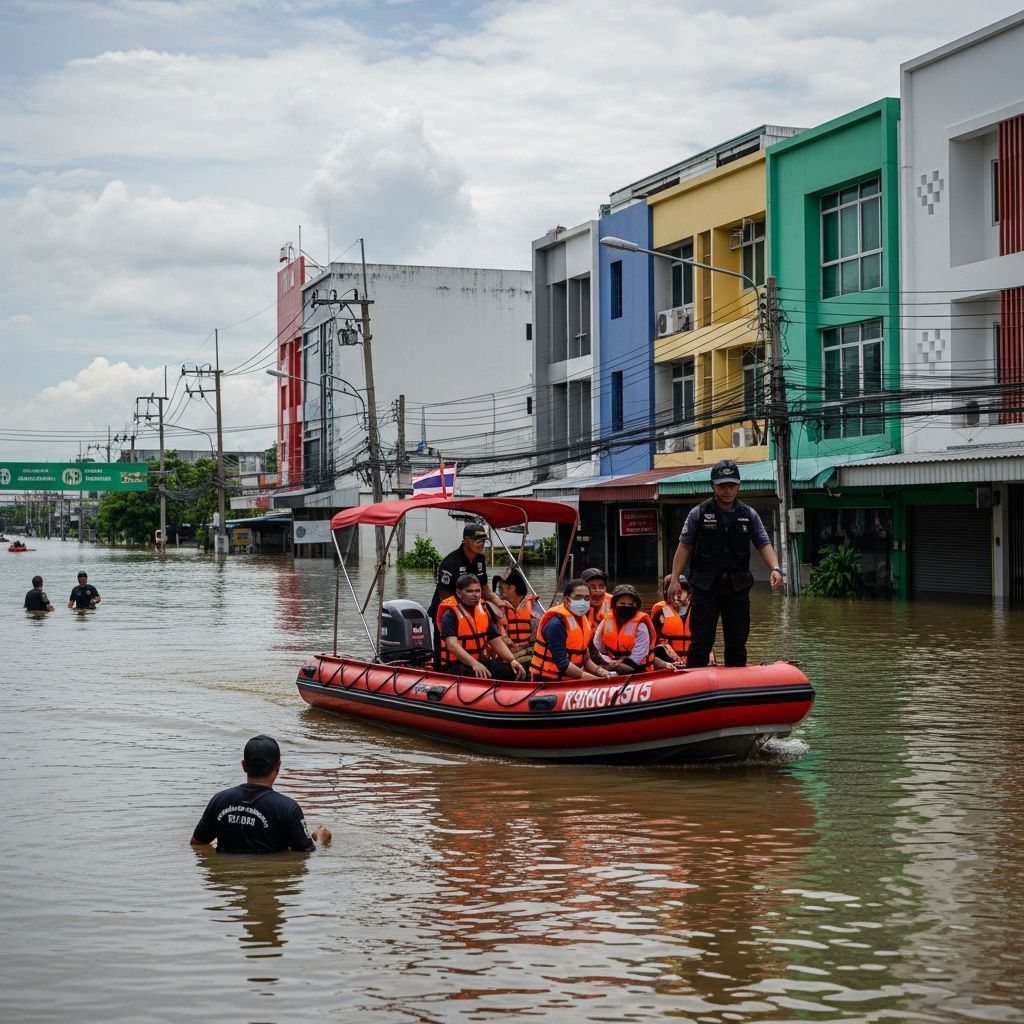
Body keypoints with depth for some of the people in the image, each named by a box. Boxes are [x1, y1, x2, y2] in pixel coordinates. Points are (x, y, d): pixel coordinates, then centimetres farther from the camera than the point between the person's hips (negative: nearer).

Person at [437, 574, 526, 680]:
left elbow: (496, 640, 10)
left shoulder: (484, 612, 13)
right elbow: (452, 645, -24)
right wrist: (474, 664, -37)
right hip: (455, 665, -7)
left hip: (480, 661, 7)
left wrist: (512, 660, -8)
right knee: (483, 676, -37)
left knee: (515, 671, -13)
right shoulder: (450, 615, -10)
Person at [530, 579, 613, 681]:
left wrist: (599, 671, -2)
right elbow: (563, 664, -20)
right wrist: (593, 679, -20)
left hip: (570, 681, 8)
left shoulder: (582, 619, 11)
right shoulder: (556, 623, -16)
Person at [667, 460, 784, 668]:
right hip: (705, 587, -3)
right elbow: (684, 547, 2)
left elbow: (764, 544, 4)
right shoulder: (699, 513, 1)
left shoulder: (749, 515, 8)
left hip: (738, 586, 3)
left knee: (737, 642, 8)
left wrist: (775, 568, -15)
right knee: (701, 642, -5)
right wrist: (675, 579, -6)